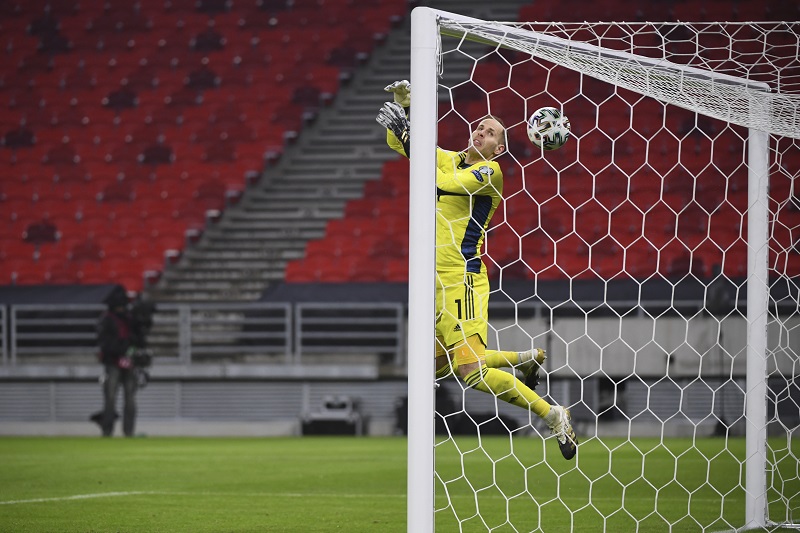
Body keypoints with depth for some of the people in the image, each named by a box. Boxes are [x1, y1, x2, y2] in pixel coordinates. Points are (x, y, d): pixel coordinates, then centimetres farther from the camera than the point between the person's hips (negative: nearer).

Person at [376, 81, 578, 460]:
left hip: (461, 278, -9)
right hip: (434, 281, 9)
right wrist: (403, 104, 0)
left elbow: (442, 184, -21)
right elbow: (397, 143, 19)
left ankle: (553, 416, -12)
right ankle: (528, 359, 32)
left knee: (470, 371, -21)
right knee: (438, 365, 15)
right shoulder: (450, 160, 16)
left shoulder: (490, 172, -7)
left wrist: (405, 133, -24)